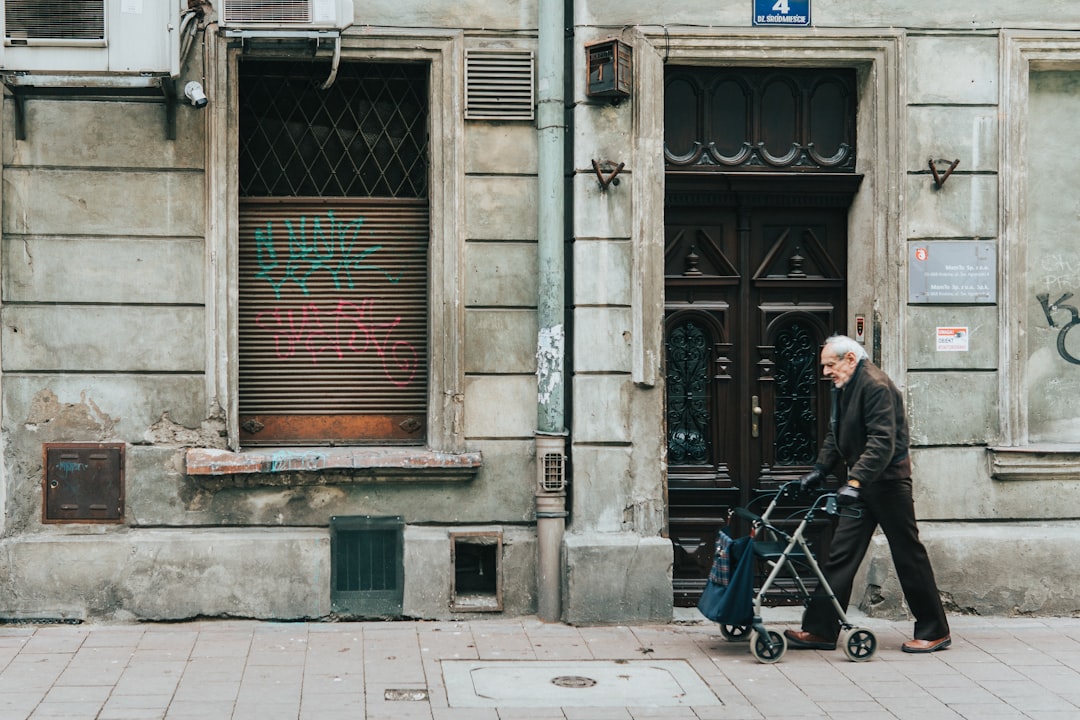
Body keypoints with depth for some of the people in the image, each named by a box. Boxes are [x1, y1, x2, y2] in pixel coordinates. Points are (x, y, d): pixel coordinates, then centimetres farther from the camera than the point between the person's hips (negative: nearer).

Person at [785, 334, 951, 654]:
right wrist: (820, 469, 8)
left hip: (888, 479, -9)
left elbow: (882, 441, -27)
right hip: (862, 483, 9)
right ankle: (821, 630, 5)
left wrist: (856, 482, -35)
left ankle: (935, 632, 11)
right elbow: (835, 436, 21)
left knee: (908, 555, 0)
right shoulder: (843, 388, 12)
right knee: (840, 554, 5)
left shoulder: (876, 385, -19)